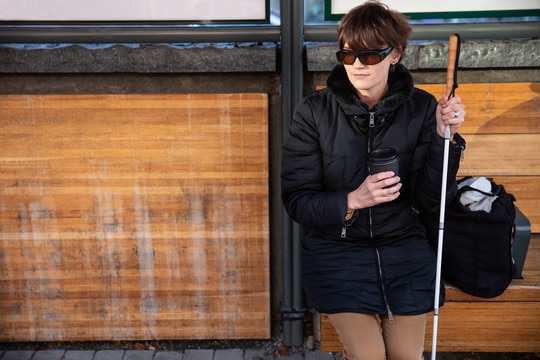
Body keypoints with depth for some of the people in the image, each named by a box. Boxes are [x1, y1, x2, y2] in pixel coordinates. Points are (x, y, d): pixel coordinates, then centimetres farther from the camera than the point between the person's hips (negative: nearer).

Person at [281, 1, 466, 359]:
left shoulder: (421, 108, -4)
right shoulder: (315, 111, -9)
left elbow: (429, 201, -5)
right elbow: (297, 201, -9)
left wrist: (444, 136, -18)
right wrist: (352, 200, -26)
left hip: (403, 246, 2)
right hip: (335, 249, -1)